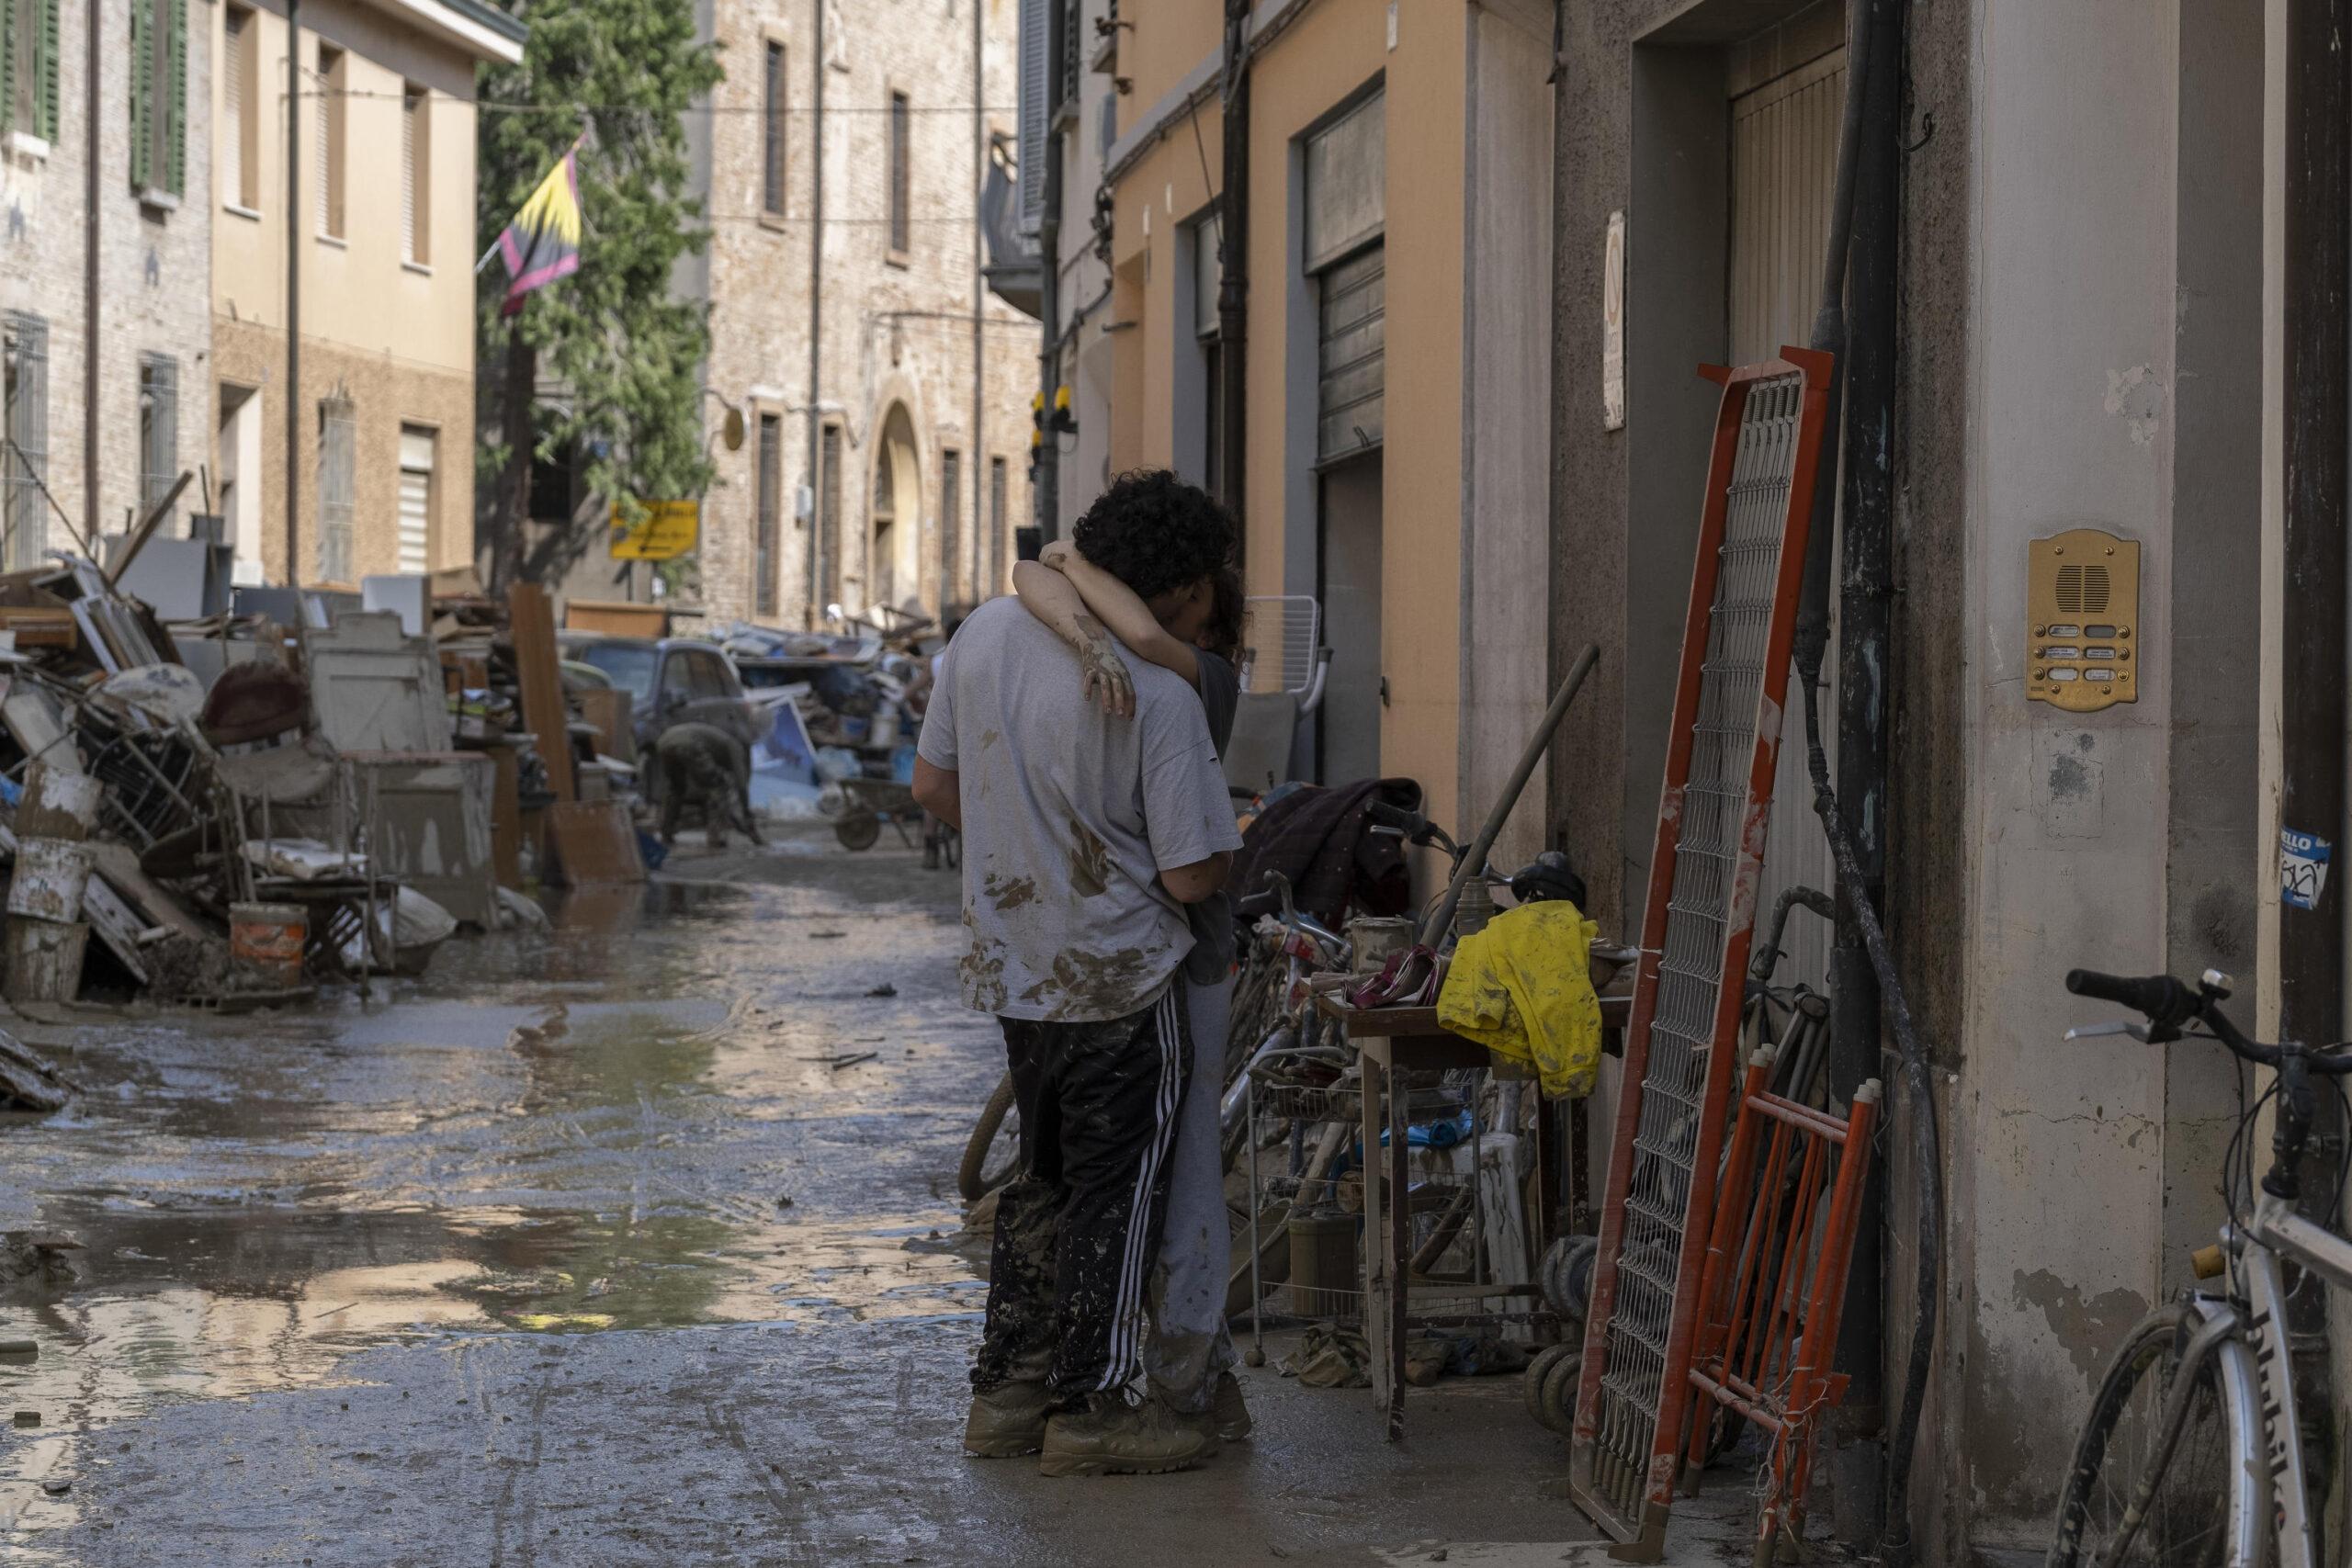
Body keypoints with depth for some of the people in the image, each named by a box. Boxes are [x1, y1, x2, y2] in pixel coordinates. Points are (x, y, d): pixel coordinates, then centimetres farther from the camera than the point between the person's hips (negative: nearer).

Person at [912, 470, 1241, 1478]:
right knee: (1117, 1189, 6)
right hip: (1118, 979, -7)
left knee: (1044, 1179, 20)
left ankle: (1007, 1391, 24)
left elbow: (932, 786, 8)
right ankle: (1090, 1406, 11)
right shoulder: (1158, 698, -22)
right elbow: (1191, 875, -19)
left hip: (1012, 968, 7)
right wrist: (1225, 851, 4)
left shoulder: (985, 634, -3)